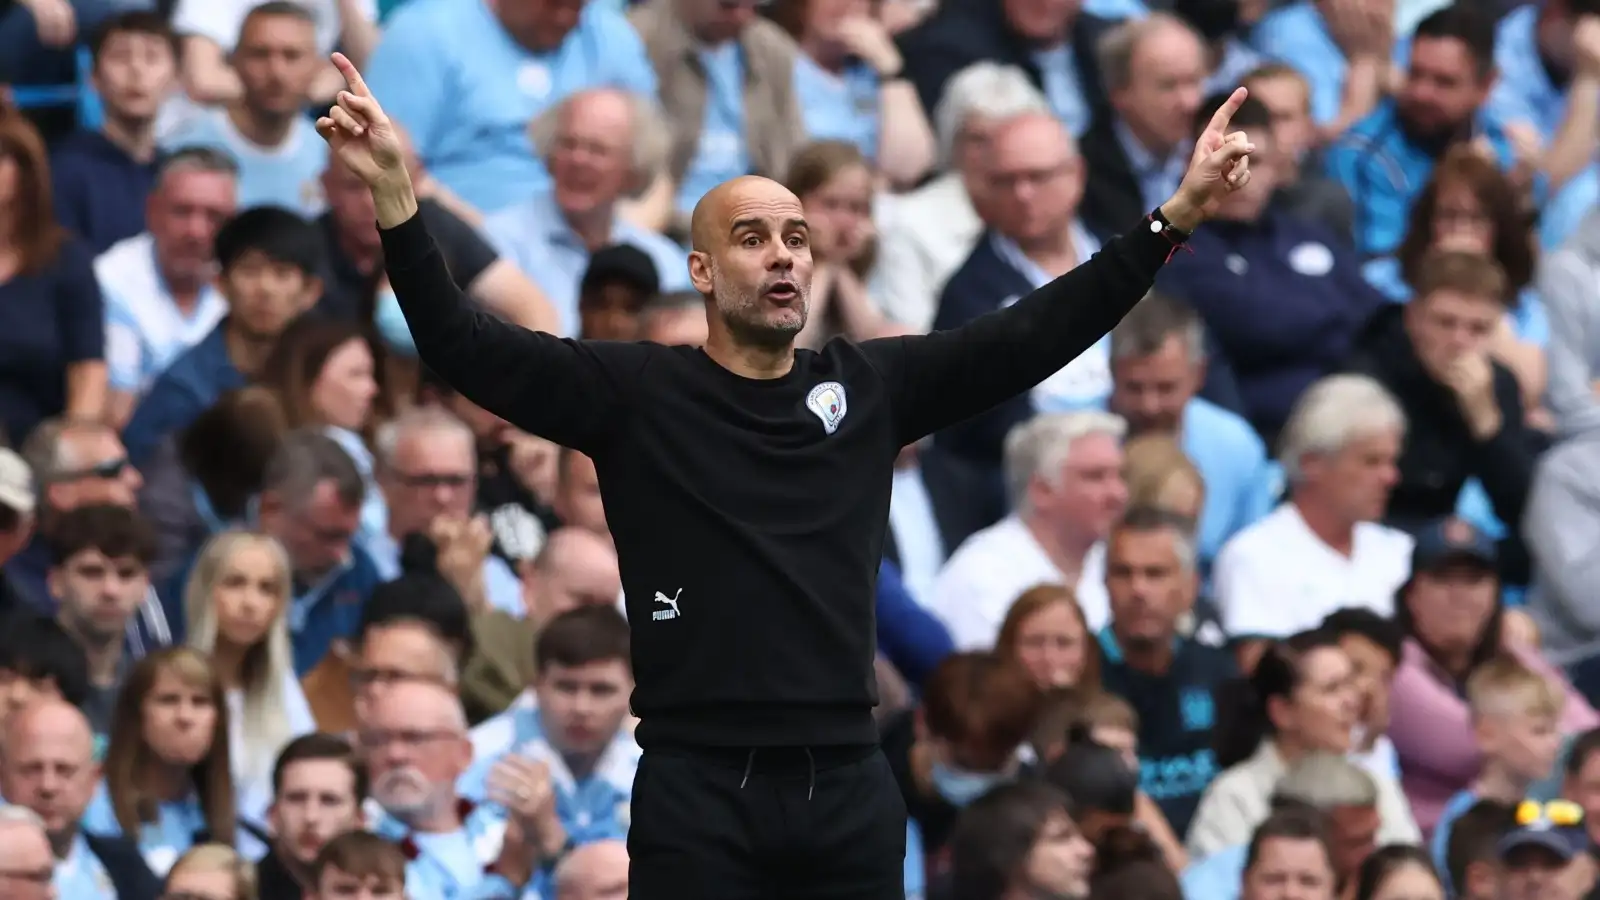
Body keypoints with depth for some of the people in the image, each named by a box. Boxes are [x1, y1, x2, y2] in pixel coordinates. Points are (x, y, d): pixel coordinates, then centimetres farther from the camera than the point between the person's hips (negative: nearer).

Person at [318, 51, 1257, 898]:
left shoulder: (869, 386, 10)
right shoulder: (637, 393, 2)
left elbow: (1032, 336, 8)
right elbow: (467, 348, -6)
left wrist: (1173, 218, -1)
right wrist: (398, 197, -20)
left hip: (850, 786, 3)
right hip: (699, 791, -3)